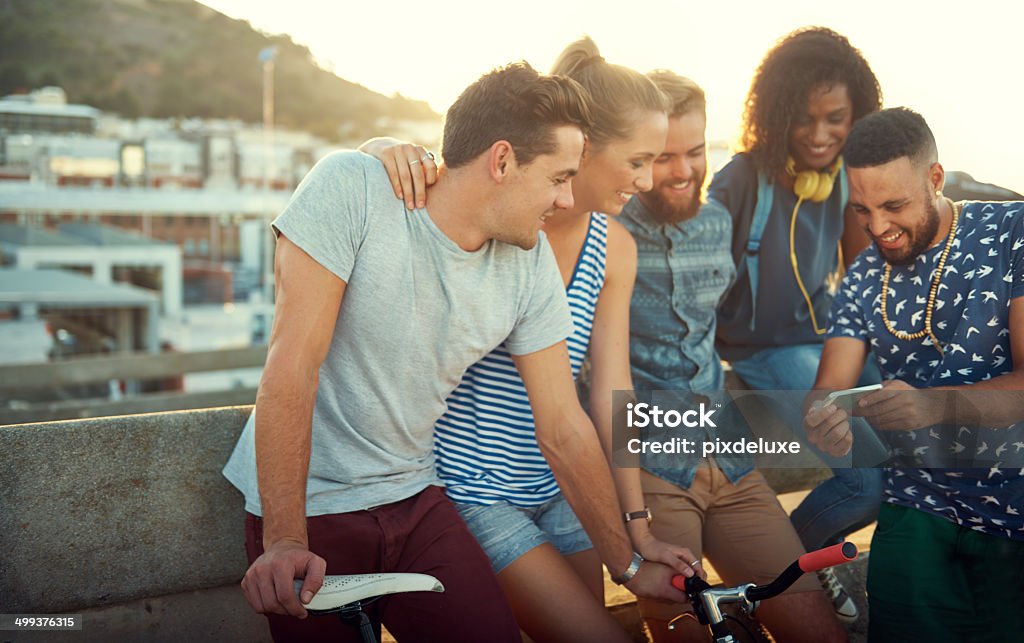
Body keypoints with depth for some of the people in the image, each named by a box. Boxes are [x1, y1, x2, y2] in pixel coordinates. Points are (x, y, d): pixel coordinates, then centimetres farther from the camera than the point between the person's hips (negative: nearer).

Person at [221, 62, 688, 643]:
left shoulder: (532, 263, -4)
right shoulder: (351, 188, -17)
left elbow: (563, 427, 2)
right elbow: (294, 364, -20)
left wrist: (630, 566, 7)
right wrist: (284, 541, -24)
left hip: (414, 501, 4)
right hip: (308, 507, -3)